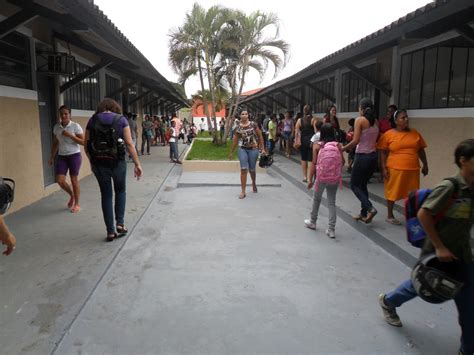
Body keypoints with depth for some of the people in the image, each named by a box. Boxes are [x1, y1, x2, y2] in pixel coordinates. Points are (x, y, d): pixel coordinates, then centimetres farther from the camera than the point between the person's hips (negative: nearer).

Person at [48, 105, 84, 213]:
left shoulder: (75, 126, -7)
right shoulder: (56, 127, 7)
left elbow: (83, 142, -10)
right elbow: (55, 143, 15)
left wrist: (70, 135, -19)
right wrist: (52, 157, 13)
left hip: (74, 155, -4)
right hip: (61, 156, 4)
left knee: (74, 180, 1)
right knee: (60, 180, -4)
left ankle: (77, 204, 15)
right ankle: (71, 195, 26)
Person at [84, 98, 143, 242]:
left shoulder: (92, 120, 5)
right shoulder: (121, 119, -1)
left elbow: (86, 145, 6)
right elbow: (129, 144, -7)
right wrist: (137, 164, -5)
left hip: (99, 163, 2)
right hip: (117, 161, -1)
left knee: (106, 195, 11)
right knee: (120, 191, 21)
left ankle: (110, 231, 14)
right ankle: (120, 223, 14)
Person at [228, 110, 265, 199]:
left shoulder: (253, 124, -2)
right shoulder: (238, 128, 1)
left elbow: (260, 136, 1)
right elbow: (235, 141, 8)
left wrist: (262, 148, -3)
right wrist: (231, 152, 11)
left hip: (253, 149, 0)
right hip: (242, 149, 0)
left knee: (252, 170, 10)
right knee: (243, 169, -7)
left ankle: (254, 184, 42)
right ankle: (243, 191, -2)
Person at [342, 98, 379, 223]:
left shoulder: (360, 120, -10)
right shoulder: (375, 122, 9)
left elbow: (356, 140, -15)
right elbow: (375, 140, 6)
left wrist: (343, 148, -2)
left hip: (362, 156, -7)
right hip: (373, 156, 7)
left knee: (354, 185, 6)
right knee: (363, 185, 18)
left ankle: (370, 208, -8)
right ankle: (363, 213, 21)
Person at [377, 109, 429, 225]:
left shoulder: (414, 133, 7)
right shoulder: (389, 134, -4)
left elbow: (421, 150, 14)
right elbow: (383, 153, -4)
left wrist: (425, 165, 13)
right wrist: (383, 168, -9)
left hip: (412, 169, 4)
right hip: (395, 169, -4)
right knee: (392, 192, 7)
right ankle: (390, 216, 20)